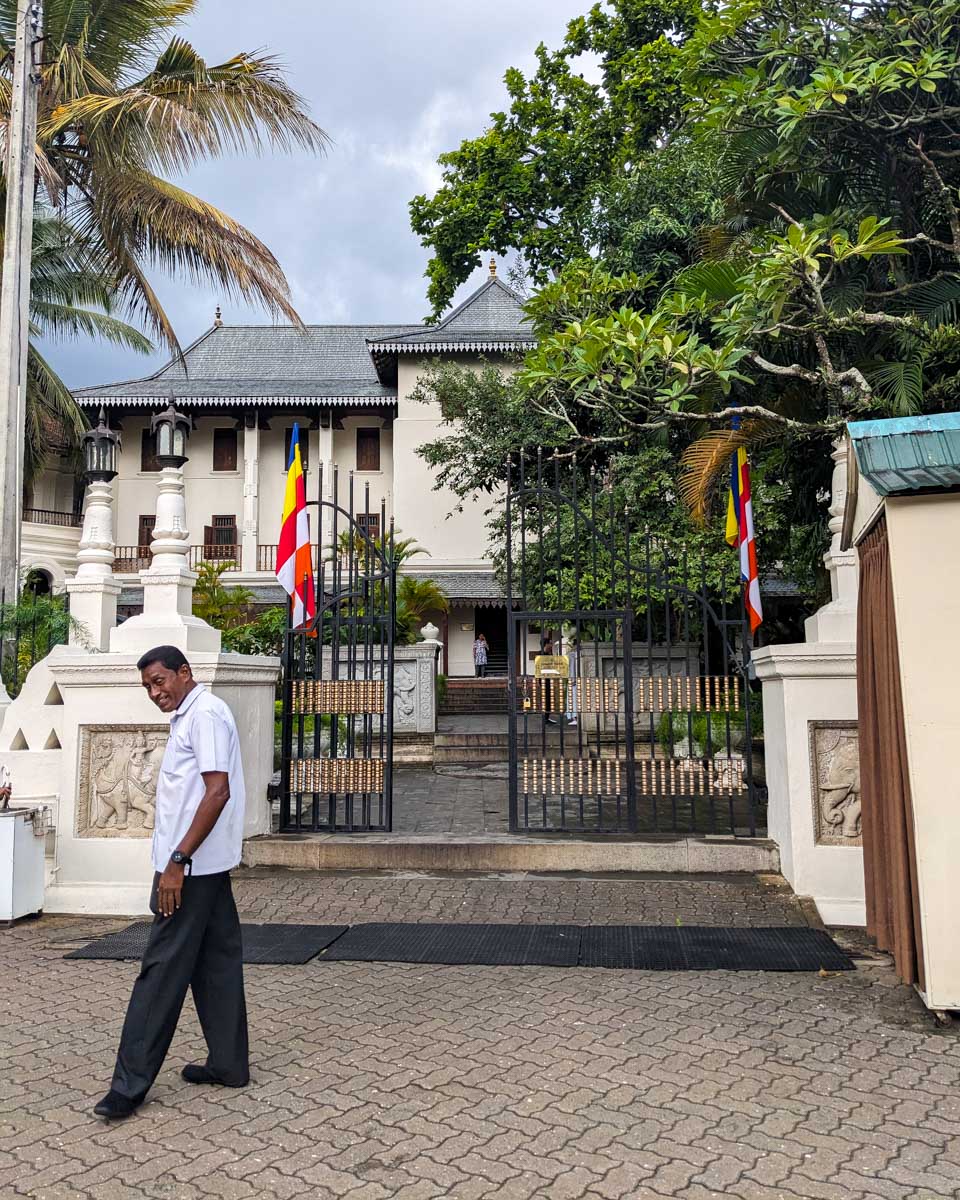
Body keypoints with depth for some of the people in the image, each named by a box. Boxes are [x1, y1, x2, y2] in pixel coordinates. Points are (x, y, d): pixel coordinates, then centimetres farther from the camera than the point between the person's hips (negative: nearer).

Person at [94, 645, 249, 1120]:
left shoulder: (205, 713, -15)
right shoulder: (190, 715, 16)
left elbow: (218, 792, -23)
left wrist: (177, 861, -23)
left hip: (191, 866, -10)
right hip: (205, 864, 10)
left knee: (162, 970, -4)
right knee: (215, 961, 12)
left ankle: (130, 1083, 4)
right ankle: (228, 1064, 20)